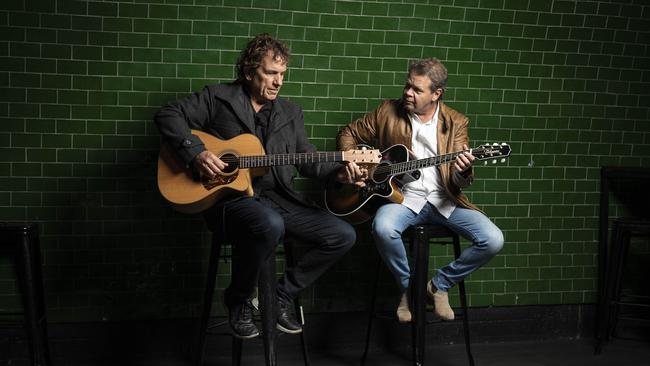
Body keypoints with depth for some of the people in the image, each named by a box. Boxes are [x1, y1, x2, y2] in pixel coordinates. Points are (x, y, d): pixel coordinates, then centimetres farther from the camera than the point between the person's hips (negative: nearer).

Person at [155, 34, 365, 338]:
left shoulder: (290, 113, 16)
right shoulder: (218, 97, 4)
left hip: (279, 198, 5)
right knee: (270, 225, -39)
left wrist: (338, 172, -8)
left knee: (343, 235, -8)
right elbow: (167, 115, 1)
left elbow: (308, 161, 12)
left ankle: (282, 294, 8)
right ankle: (238, 299, -9)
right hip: (229, 196, -5)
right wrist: (195, 152, -13)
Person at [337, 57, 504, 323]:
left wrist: (463, 171, -26)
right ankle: (407, 286, -5)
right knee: (383, 228, -36)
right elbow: (348, 134, 14)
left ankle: (439, 284, 6)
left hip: (444, 200, 2)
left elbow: (461, 182, -1)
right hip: (402, 196, -1)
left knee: (493, 240, -18)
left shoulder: (456, 122, 5)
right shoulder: (388, 111, 4)